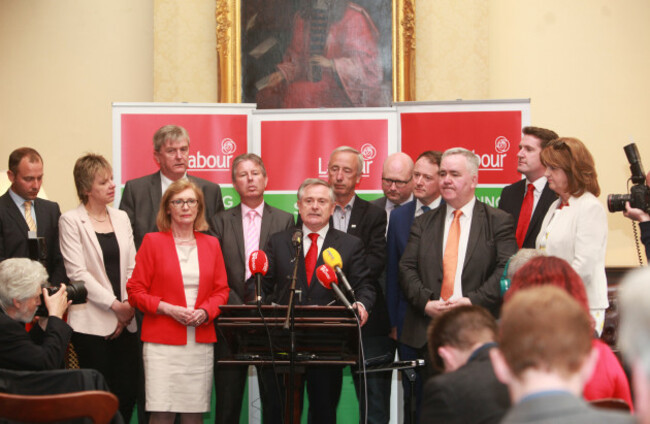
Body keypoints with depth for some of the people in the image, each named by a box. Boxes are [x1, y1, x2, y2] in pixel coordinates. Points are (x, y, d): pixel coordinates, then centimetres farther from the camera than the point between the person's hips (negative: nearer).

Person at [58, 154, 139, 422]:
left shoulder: (121, 218, 13)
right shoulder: (71, 221, -2)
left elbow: (132, 267, 11)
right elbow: (77, 272, -9)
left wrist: (130, 305, -2)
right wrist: (115, 304, -11)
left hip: (125, 320, 5)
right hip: (92, 323, -5)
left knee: (127, 392, 0)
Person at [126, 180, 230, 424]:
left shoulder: (211, 244, 14)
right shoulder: (153, 241, 4)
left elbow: (221, 290, 14)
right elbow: (135, 291, 1)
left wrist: (204, 312, -6)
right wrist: (168, 309, -12)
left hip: (201, 342, 3)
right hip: (163, 340, -3)